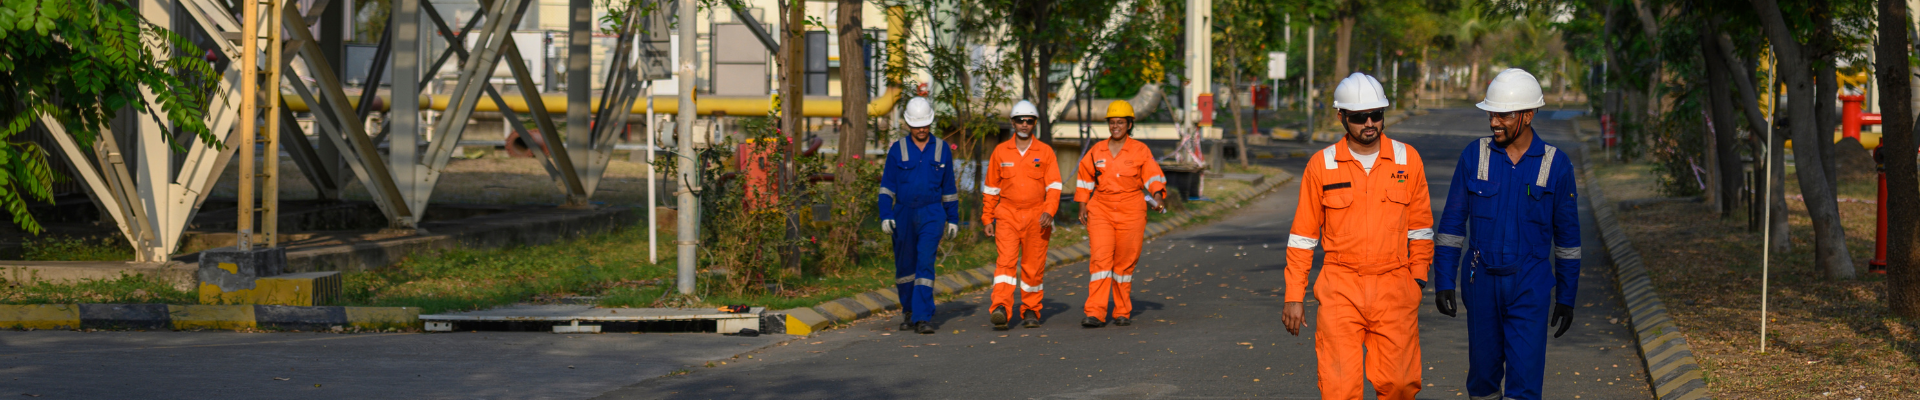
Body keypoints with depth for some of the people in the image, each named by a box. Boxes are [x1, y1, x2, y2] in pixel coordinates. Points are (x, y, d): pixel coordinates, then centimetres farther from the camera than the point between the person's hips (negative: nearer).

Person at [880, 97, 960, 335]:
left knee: (925, 264, -14)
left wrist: (953, 218, 10)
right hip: (903, 215, 1)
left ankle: (922, 318, -16)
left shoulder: (942, 149, 5)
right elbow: (887, 186, 1)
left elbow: (948, 187, 11)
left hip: (931, 215, -1)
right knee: (905, 266, 9)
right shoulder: (897, 150, 2)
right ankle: (909, 312, 28)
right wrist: (885, 216, -10)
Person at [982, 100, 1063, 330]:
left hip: (1036, 218, 0)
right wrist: (987, 219, 9)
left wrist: (1049, 211, -15)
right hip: (1007, 216, 0)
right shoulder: (1000, 152, 7)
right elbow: (991, 188, 12)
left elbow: (1054, 186, 0)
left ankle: (1030, 311, 17)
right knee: (1006, 261, -15)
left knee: (1034, 266, 5)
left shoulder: (1045, 152, 5)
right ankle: (1001, 309, -26)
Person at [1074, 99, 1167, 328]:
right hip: (1100, 211, 1)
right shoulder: (1096, 151, 7)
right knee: (1100, 260, -11)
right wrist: (1082, 205, 11)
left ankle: (1123, 312, 18)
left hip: (1131, 213, -1)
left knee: (1125, 263, 5)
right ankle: (1095, 314, -16)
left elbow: (1153, 176, -7)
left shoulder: (1140, 151, 0)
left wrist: (1158, 197, -24)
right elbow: (1085, 177, 17)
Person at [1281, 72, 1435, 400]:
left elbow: (1420, 226, 12)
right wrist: (1294, 296, 3)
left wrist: (1418, 277, 7)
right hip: (1340, 288, -1)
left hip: (1394, 289, 1)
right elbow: (1302, 234, 6)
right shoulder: (1322, 165, 1)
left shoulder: (1407, 159, 4)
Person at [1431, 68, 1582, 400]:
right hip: (1482, 282, 2)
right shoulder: (1474, 156, -2)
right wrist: (1443, 282, -2)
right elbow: (1452, 222, 3)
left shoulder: (1555, 164, -4)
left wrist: (1566, 297, 4)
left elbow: (1567, 233, 3)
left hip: (1530, 287, -2)